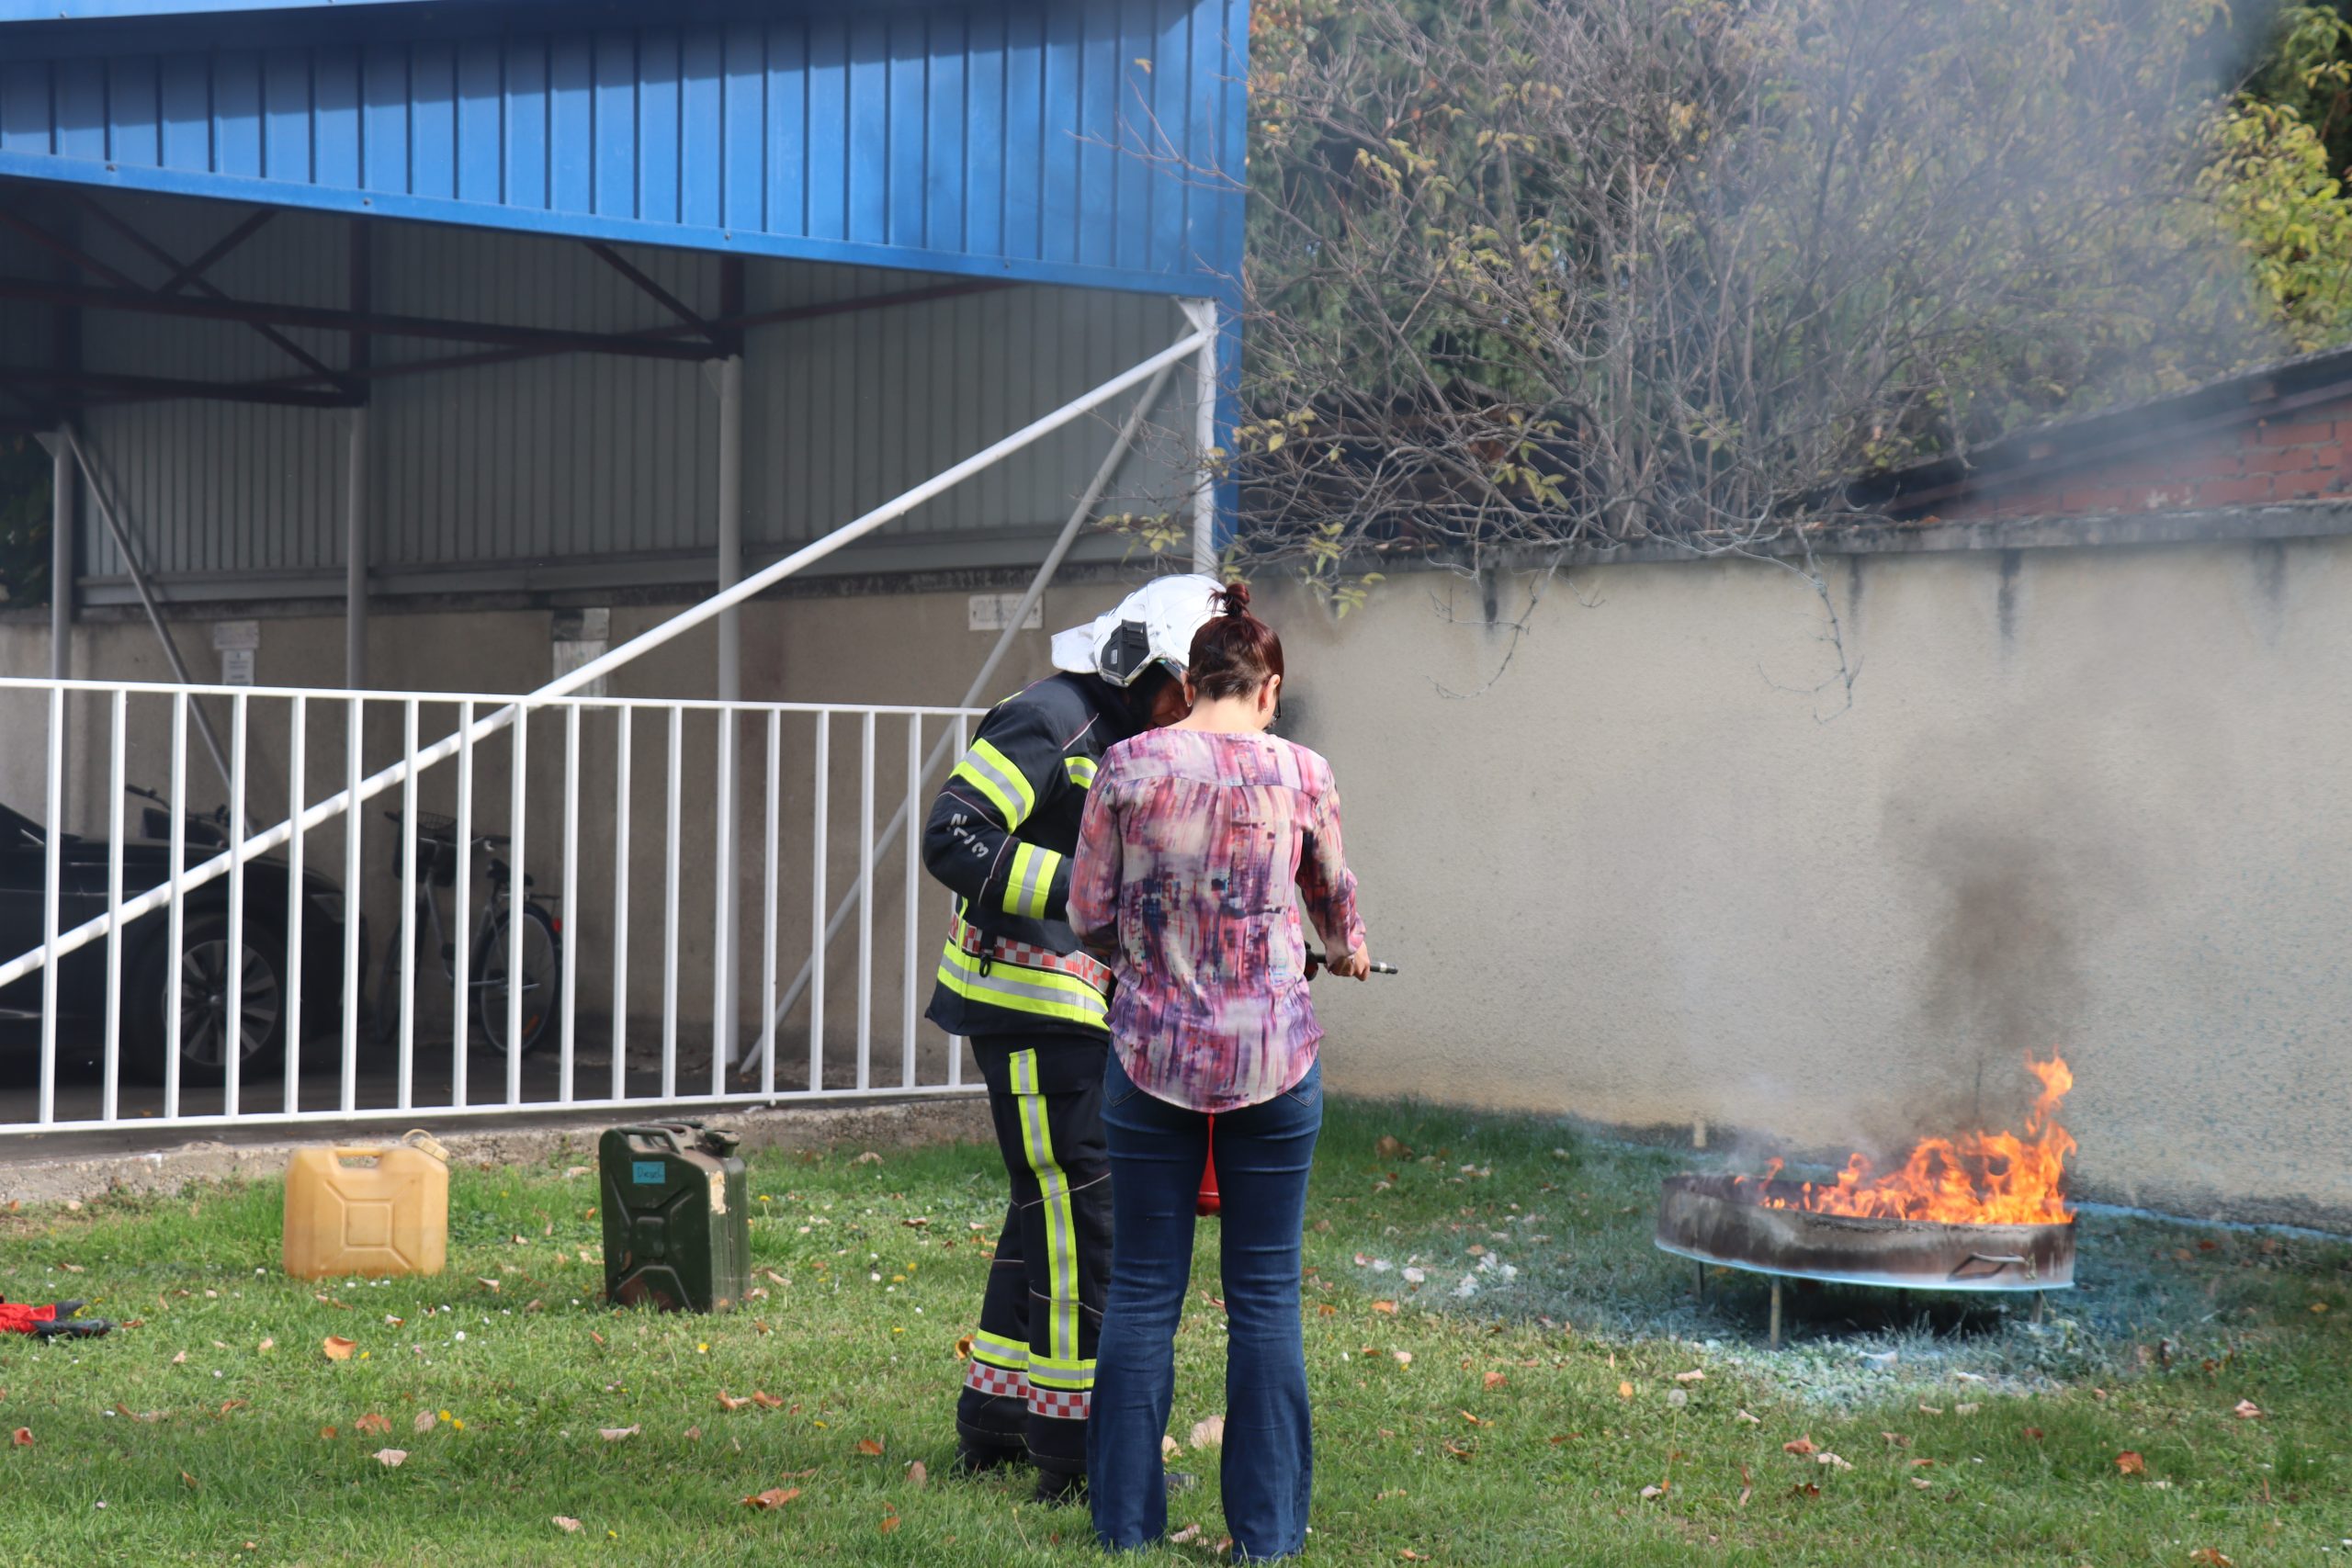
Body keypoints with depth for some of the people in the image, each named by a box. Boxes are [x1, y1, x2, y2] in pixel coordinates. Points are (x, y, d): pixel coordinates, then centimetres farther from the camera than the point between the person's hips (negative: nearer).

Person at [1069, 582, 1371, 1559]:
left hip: (1152, 1050, 0)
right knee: (1265, 1295, 7)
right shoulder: (1300, 775, -1)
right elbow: (1333, 892, 18)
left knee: (1141, 1290, 9)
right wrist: (1349, 953, 40)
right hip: (1272, 1056, 0)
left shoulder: (1128, 767, -3)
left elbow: (1088, 913, 3)